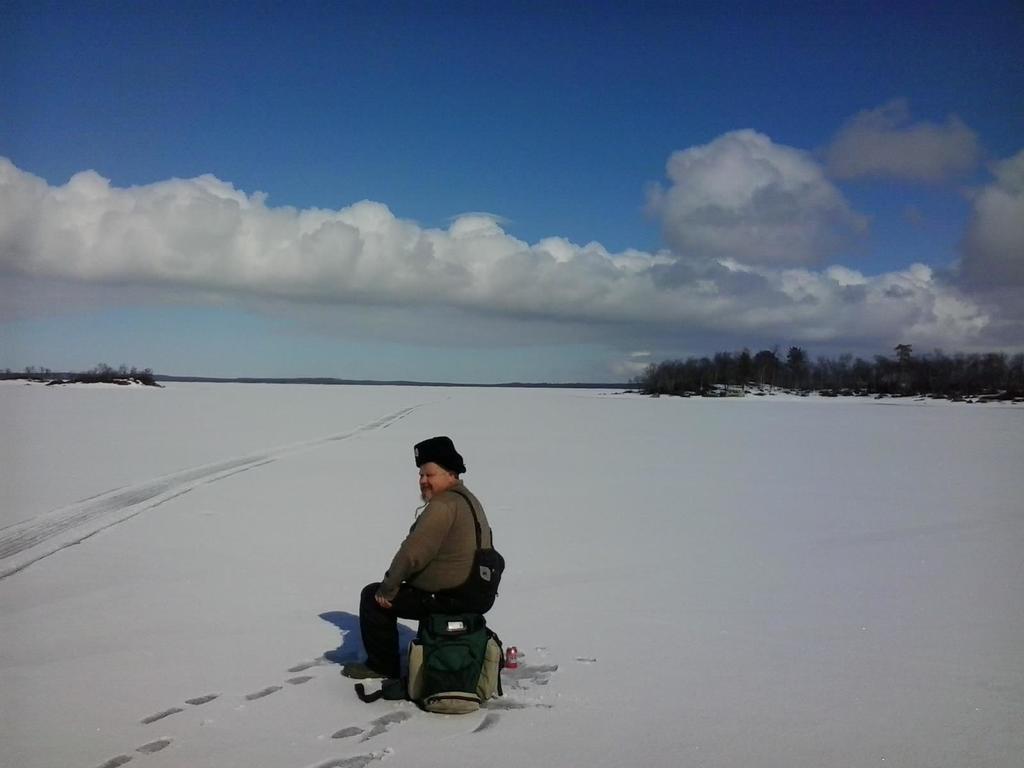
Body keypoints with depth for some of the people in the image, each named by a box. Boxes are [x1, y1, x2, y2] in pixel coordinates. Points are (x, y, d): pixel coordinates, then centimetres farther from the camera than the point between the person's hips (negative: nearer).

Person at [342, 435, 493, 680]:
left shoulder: (443, 505, -22)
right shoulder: (468, 499, 11)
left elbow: (412, 553, -26)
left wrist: (388, 588, -13)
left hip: (447, 599, -10)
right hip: (474, 594, 10)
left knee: (373, 596, 3)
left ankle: (382, 666, 14)